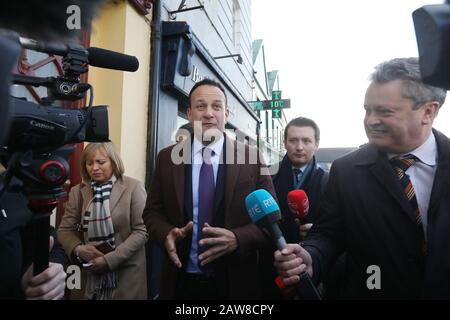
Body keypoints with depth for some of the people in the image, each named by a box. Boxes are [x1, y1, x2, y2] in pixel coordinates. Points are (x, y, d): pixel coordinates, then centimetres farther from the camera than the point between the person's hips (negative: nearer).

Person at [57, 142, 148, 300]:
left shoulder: (133, 187, -11)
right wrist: (78, 248, -13)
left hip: (126, 272, -3)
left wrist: (110, 259, -18)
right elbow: (65, 230, 6)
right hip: (87, 272, 3)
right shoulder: (77, 191, 2)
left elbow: (142, 231, -13)